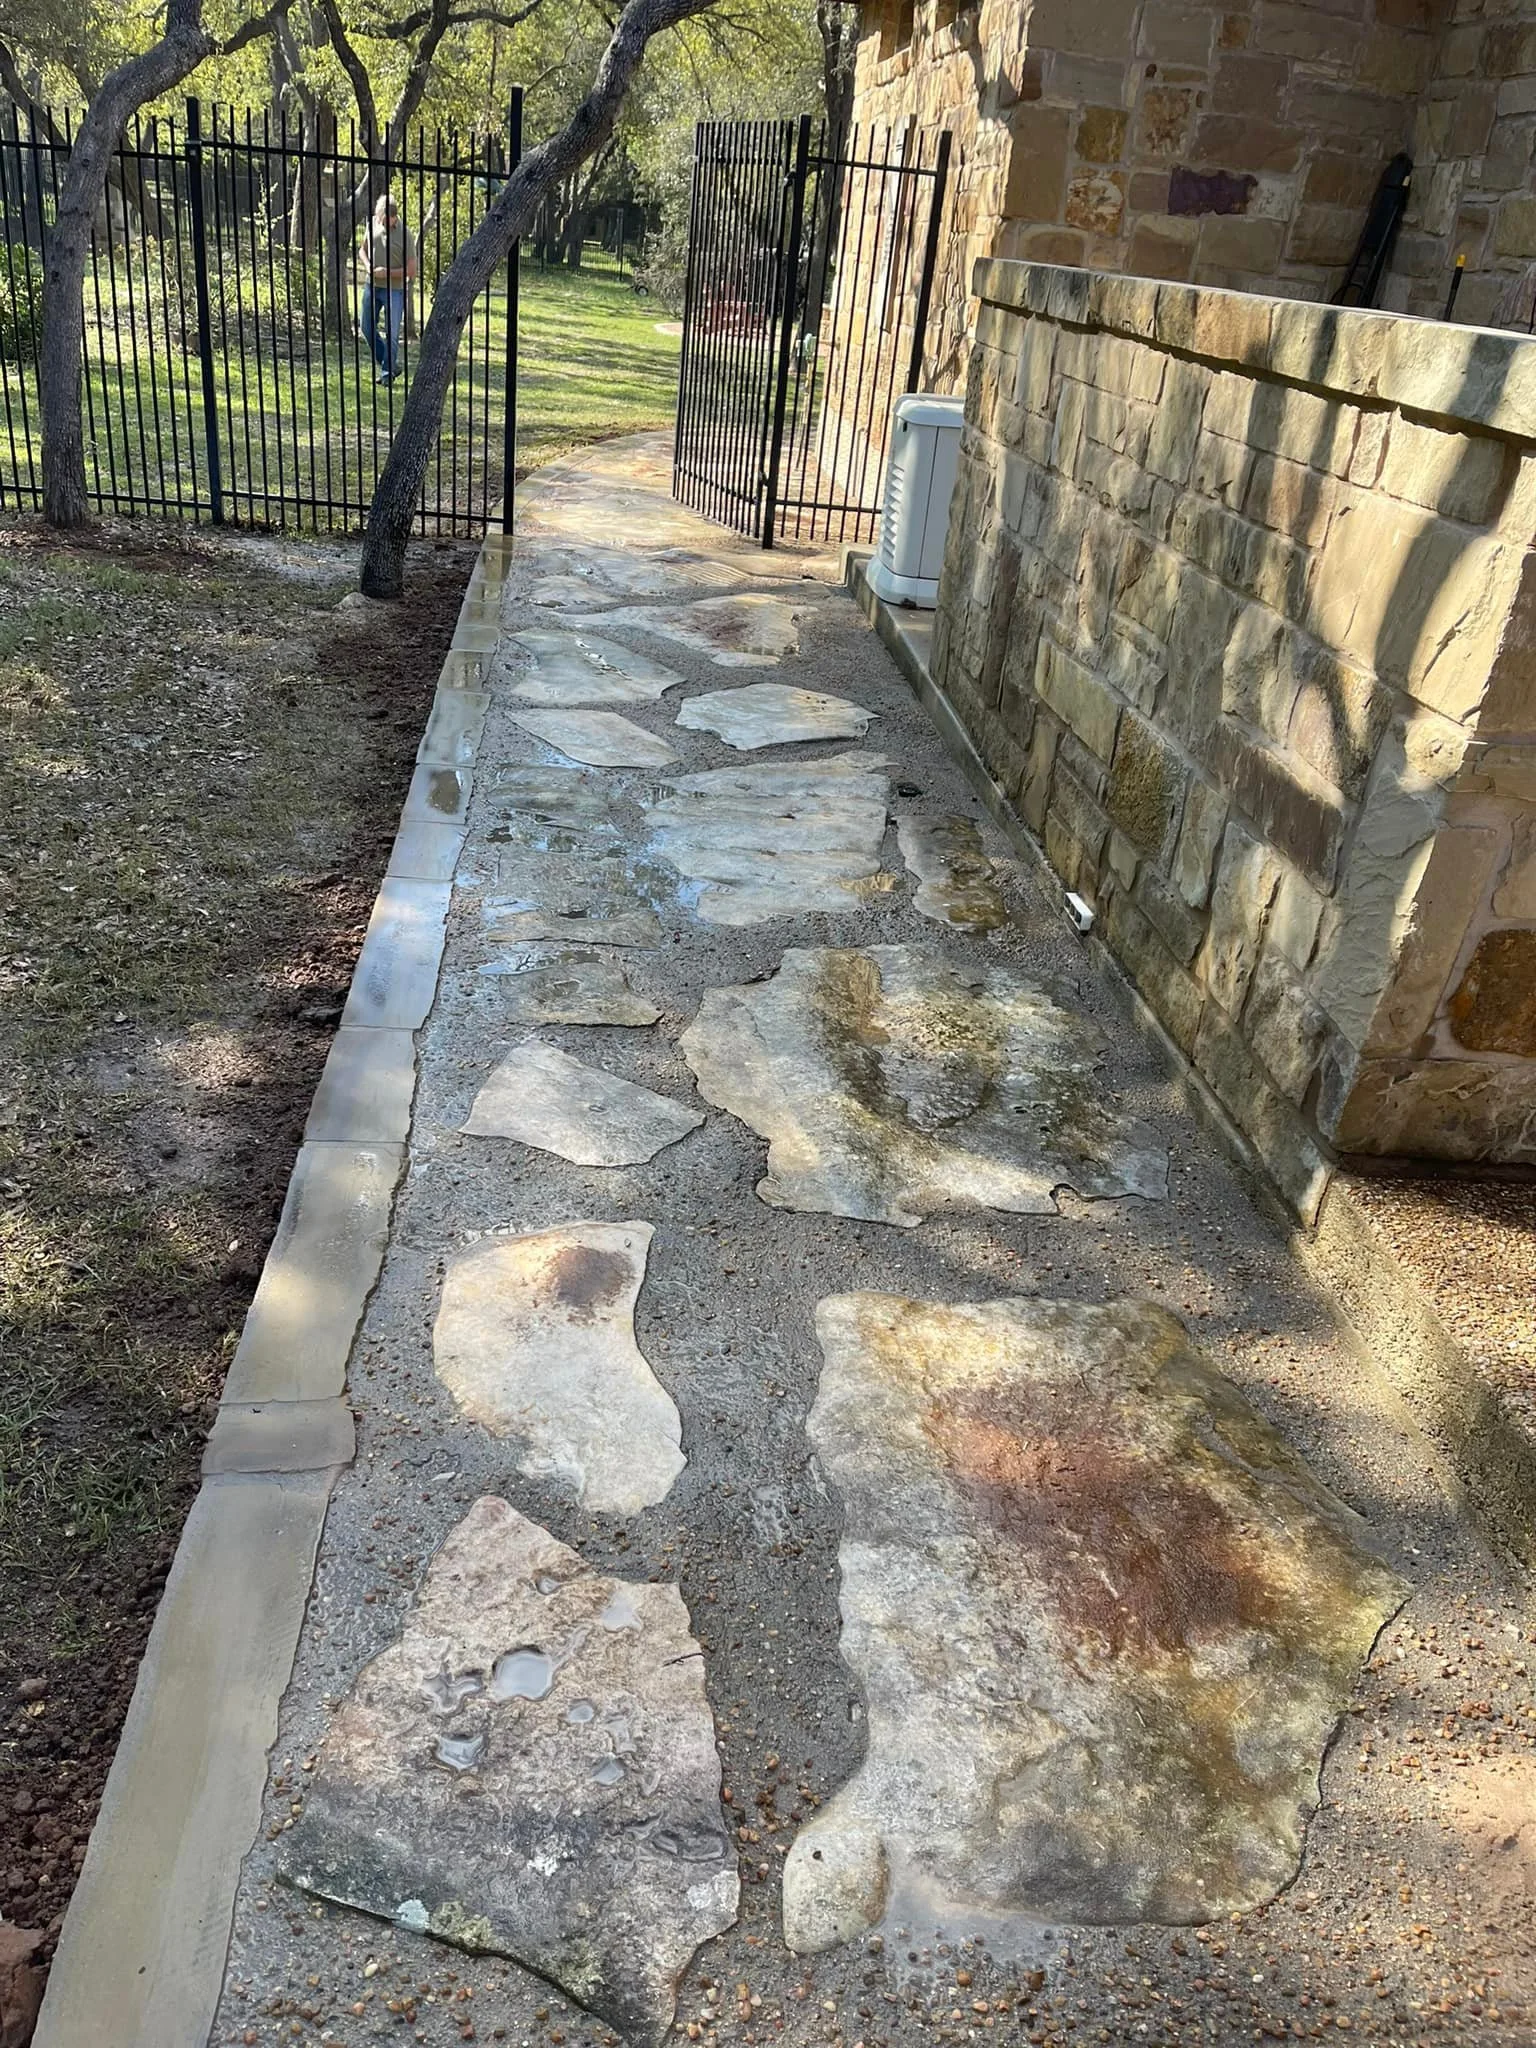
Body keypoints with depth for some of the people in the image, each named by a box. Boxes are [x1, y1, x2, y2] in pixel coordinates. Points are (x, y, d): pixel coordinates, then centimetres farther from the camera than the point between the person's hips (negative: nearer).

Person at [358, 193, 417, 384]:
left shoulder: (405, 235, -14)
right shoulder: (372, 224, 0)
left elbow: (411, 270, -12)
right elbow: (363, 248, 14)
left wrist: (387, 273, -20)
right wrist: (367, 265, -7)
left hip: (394, 289, -5)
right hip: (371, 285, 6)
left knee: (391, 334, -3)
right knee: (368, 328, 11)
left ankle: (387, 372, 12)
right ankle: (387, 364, 27)